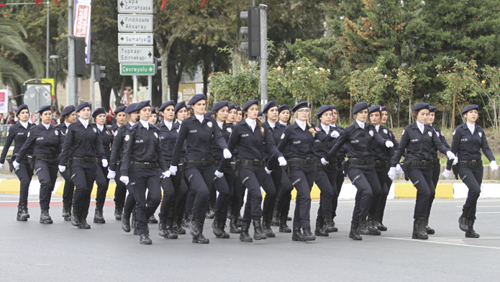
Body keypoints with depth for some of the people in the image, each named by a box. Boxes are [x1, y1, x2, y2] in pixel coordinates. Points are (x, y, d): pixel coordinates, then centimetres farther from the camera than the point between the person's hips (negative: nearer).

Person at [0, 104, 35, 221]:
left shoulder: (33, 127, 10)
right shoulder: (14, 128, 2)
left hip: (30, 160, 4)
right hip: (18, 160, -4)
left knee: (26, 185, 7)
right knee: (25, 181, -24)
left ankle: (21, 213, 18)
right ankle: (22, 208, -22)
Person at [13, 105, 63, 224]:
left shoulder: (56, 130, 9)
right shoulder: (35, 131, 0)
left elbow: (62, 146, 4)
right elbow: (26, 147, 7)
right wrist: (17, 161, 14)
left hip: (53, 161, 4)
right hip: (40, 160, -4)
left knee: (50, 187, 6)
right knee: (45, 182, -26)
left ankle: (44, 214, 20)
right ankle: (44, 211, -22)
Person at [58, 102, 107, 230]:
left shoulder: (93, 128, 14)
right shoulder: (73, 127, 1)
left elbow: (98, 144, 11)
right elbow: (66, 146, -1)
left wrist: (103, 157, -6)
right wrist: (62, 162, -6)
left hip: (90, 163, 4)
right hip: (76, 162, -4)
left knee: (88, 190, 3)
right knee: (81, 187, -22)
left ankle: (83, 219, 12)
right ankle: (75, 213, -2)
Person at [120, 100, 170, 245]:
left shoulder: (155, 131, 12)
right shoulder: (133, 131, -2)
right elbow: (127, 153, -5)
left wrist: (165, 169, 8)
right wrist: (124, 173, -12)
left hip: (152, 169, 4)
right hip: (137, 169, -4)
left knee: (156, 197, -13)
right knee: (140, 201, -2)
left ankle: (143, 218, 15)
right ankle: (143, 234, 4)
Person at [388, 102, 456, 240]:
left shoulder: (430, 130, 12)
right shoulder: (409, 130, 0)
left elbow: (438, 144, 2)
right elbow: (400, 149, 3)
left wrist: (448, 152, -19)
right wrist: (393, 166, 2)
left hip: (427, 166, 5)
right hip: (413, 165, -5)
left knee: (424, 195, 4)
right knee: (425, 191, -23)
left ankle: (417, 231, 12)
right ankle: (421, 224, -15)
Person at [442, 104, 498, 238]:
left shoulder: (480, 131, 10)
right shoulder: (459, 130, -3)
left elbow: (486, 148, 2)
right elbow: (453, 150, -2)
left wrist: (492, 161, -16)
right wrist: (448, 169, 0)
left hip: (477, 166, 5)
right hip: (464, 166, -5)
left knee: (474, 193, 3)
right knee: (475, 189, -25)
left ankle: (470, 229, 9)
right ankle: (464, 217, -7)